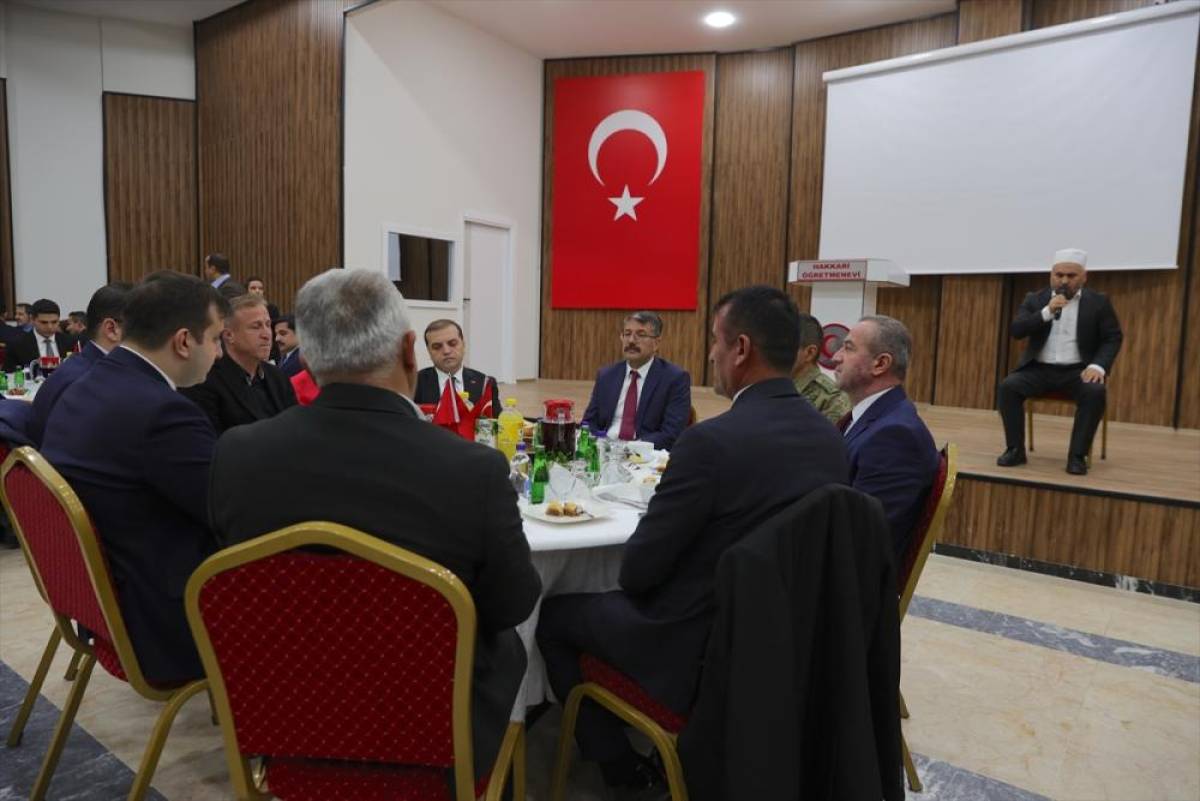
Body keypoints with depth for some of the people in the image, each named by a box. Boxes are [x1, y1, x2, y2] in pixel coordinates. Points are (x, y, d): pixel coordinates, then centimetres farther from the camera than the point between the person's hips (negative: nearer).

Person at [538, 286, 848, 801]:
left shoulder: (711, 440, -27)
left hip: (696, 647, -7)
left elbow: (638, 568, -19)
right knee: (615, 599, 31)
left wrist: (631, 582, 5)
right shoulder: (829, 438, -3)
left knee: (553, 614, 14)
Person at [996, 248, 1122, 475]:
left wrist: (1098, 365, -15)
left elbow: (1113, 338, 3)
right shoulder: (1034, 300, 8)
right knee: (1008, 386, -26)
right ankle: (1015, 449, -16)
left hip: (1077, 370, -1)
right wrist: (1047, 312, -18)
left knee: (1095, 392, -32)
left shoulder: (1098, 302, 7)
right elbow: (1015, 331, -4)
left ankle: (1077, 456, -22)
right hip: (1040, 369, 1)